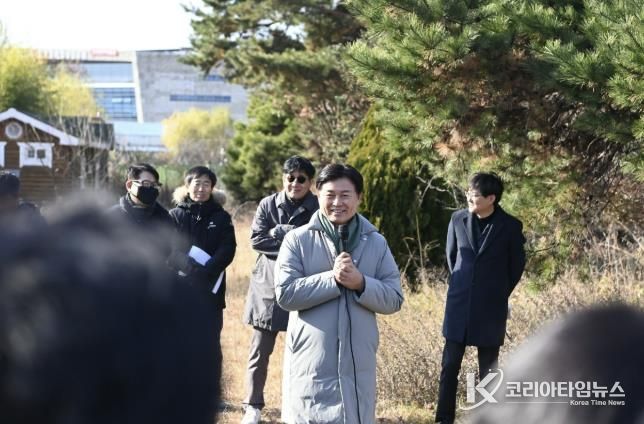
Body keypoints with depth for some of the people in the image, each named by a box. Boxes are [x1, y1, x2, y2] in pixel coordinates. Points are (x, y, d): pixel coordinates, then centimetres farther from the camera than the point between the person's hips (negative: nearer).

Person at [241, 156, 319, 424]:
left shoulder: (318, 210, -2)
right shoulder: (268, 205, 3)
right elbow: (256, 240, -5)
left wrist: (279, 233, -15)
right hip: (268, 287, 2)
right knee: (259, 352, 6)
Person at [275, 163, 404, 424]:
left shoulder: (376, 243, 7)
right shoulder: (298, 240, 0)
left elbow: (394, 299, 3)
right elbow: (285, 294, -9)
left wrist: (361, 284, -14)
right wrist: (333, 279, -16)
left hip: (357, 364, 2)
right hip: (311, 364, -2)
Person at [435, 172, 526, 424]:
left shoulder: (510, 226, -7)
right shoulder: (458, 219, 0)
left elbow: (517, 265, 5)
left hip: (491, 307, -2)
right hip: (459, 304, 2)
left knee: (488, 368, 5)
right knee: (449, 365, 1)